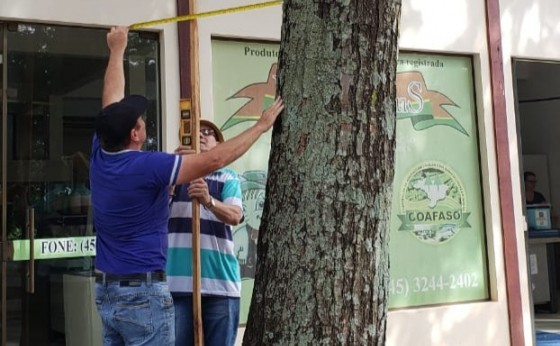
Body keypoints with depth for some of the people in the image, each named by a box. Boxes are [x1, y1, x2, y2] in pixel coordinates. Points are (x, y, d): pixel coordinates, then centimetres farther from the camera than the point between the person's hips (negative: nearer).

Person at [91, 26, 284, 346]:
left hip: (106, 291, 8)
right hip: (143, 292, -8)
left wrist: (117, 49, 29)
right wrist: (261, 126, -8)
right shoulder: (146, 166, -20)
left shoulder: (100, 156, 1)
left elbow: (112, 98, 16)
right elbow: (213, 161, -19)